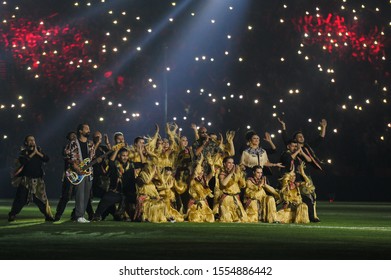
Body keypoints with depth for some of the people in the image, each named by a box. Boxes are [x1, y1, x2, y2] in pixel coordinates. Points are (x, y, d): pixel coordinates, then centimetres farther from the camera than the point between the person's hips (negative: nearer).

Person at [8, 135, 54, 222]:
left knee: (41, 199, 0)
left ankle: (48, 216, 3)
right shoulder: (23, 152, 2)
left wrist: (38, 152, -13)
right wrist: (33, 153, -16)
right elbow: (22, 161, -18)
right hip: (25, 180, -2)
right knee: (20, 199, -3)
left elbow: (47, 159, -3)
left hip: (37, 180, 2)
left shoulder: (39, 150, 12)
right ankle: (12, 215, 4)